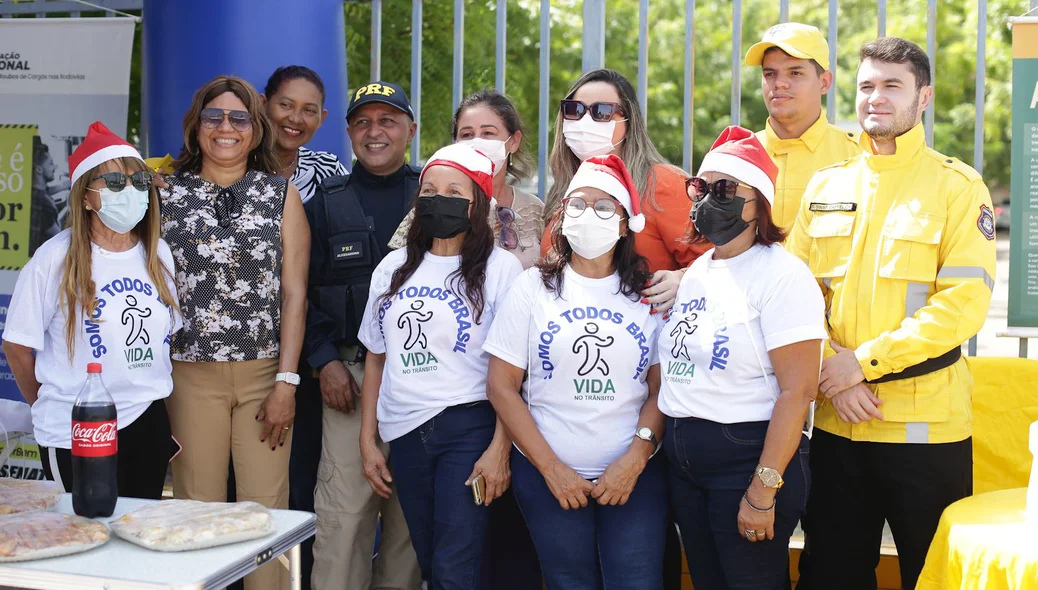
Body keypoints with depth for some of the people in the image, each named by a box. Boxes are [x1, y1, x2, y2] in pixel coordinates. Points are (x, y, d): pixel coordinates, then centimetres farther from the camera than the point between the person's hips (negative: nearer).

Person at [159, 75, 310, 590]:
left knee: (266, 508, 0)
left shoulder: (281, 195, 7)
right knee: (197, 508, 4)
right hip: (190, 373, 1)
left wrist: (286, 381, -5)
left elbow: (294, 293, 3)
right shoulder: (167, 194, 9)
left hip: (264, 372, 0)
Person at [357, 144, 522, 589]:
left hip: (467, 429, -5)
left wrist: (499, 450, -14)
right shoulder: (393, 268, 11)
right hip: (404, 432, 5)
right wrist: (368, 441, 11)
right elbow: (376, 359, 15)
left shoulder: (500, 268, -4)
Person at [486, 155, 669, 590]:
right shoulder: (533, 288, 2)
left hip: (635, 476, 0)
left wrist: (634, 459, -12)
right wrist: (552, 468, -7)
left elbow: (662, 389, 1)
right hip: (549, 475, 0)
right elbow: (503, 386, -2)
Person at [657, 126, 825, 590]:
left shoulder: (781, 274, -12)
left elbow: (796, 392, -18)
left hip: (748, 458, -7)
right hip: (683, 460, 8)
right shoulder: (696, 272, 11)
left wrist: (763, 490, -20)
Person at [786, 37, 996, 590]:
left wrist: (864, 362, -17)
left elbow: (964, 302, -12)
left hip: (928, 426, -4)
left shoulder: (958, 186, -3)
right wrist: (832, 371, -10)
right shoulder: (825, 186, 9)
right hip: (836, 423, 4)